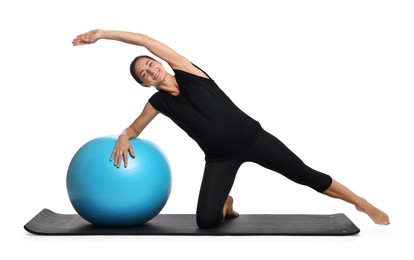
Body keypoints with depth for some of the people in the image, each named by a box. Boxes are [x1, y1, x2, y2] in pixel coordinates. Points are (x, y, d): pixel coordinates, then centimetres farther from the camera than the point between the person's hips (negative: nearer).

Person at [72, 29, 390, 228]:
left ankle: (363, 204, 17)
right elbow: (134, 128, 14)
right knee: (206, 221, -16)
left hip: (251, 137, -2)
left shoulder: (186, 71, -9)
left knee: (305, 174, 0)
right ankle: (226, 204, 21)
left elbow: (148, 41, -17)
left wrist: (102, 33, -18)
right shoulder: (158, 103, -2)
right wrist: (123, 138, -10)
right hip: (220, 157, 2)